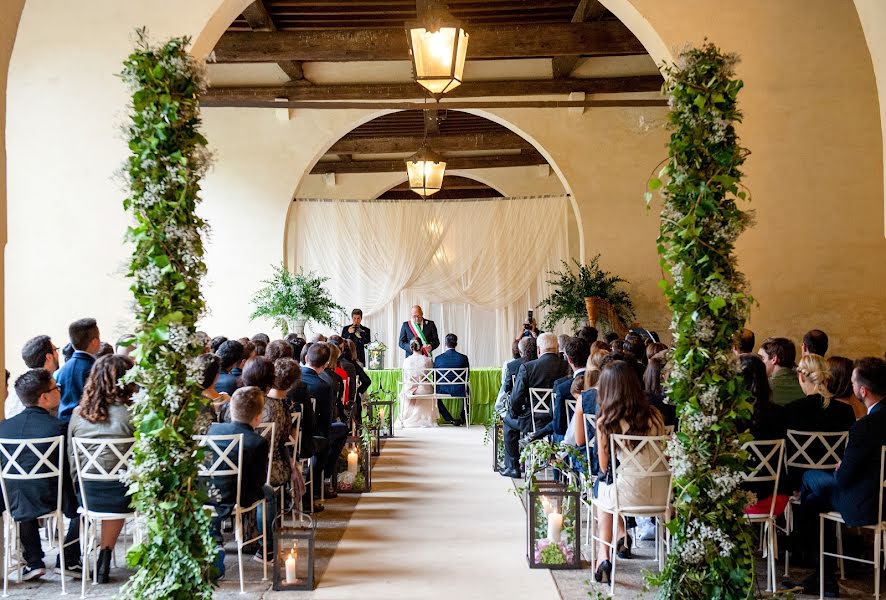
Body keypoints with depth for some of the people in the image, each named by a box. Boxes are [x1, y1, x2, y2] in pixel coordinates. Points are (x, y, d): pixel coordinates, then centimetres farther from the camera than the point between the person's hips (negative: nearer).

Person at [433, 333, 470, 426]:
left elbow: (435, 379, 0)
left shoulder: (438, 358, -8)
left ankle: (450, 419, 25)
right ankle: (463, 419, 41)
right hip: (459, 391, 1)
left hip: (443, 390, -1)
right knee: (467, 390, 36)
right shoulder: (463, 358, -8)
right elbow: (467, 378, 1)